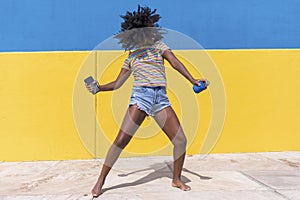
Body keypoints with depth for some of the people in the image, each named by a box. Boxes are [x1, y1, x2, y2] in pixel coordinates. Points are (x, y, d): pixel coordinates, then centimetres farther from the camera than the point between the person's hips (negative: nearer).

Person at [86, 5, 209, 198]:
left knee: (181, 140, -3)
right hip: (141, 96, -1)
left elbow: (175, 62, 0)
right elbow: (118, 83, 17)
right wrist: (99, 87, 1)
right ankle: (101, 181, 4)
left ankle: (177, 179, 19)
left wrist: (193, 80, -14)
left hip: (161, 99, 1)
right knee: (121, 140, -10)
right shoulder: (131, 57, 16)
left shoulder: (158, 45, 16)